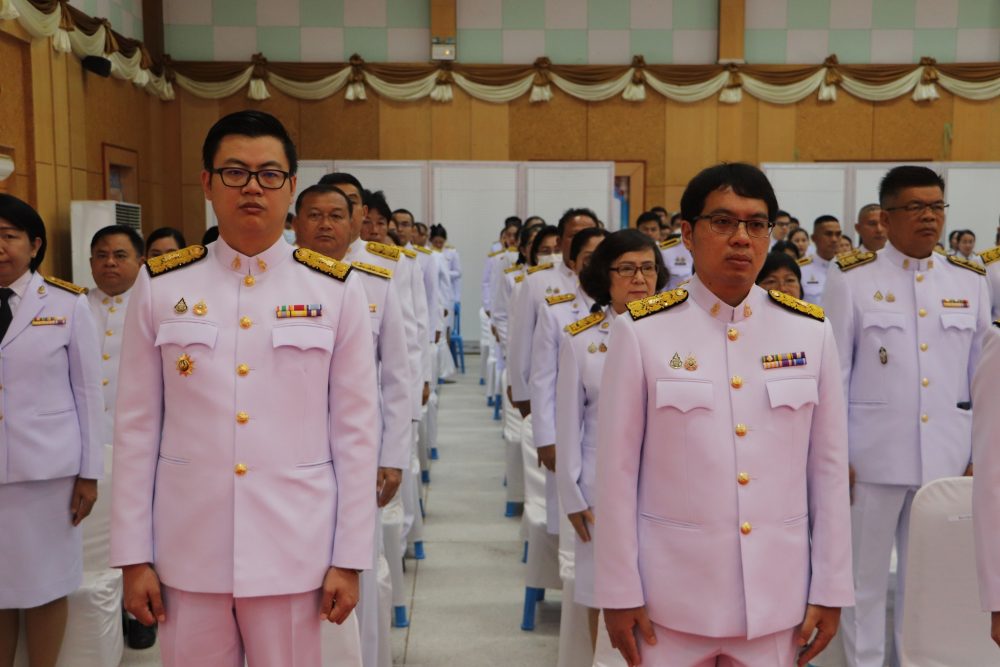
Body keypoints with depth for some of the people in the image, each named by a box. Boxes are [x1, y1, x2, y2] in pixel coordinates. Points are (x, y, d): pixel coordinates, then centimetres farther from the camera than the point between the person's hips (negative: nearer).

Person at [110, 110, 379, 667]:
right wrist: (133, 555, 1)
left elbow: (356, 431, -2)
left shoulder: (337, 290, -3)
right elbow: (137, 427, 2)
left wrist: (349, 557, -3)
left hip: (296, 550, -1)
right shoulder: (160, 285, 0)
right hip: (187, 550, 1)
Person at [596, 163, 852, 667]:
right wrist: (619, 592, -5)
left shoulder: (810, 332, 0)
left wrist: (830, 588, 4)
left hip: (778, 596, 2)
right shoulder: (641, 331, -8)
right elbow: (617, 470, -6)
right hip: (670, 594, -2)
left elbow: (829, 467, 3)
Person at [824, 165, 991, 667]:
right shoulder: (851, 278, -4)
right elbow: (832, 375, -4)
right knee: (865, 576, 9)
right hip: (873, 453, -3)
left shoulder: (970, 281, 6)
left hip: (947, 454, 3)